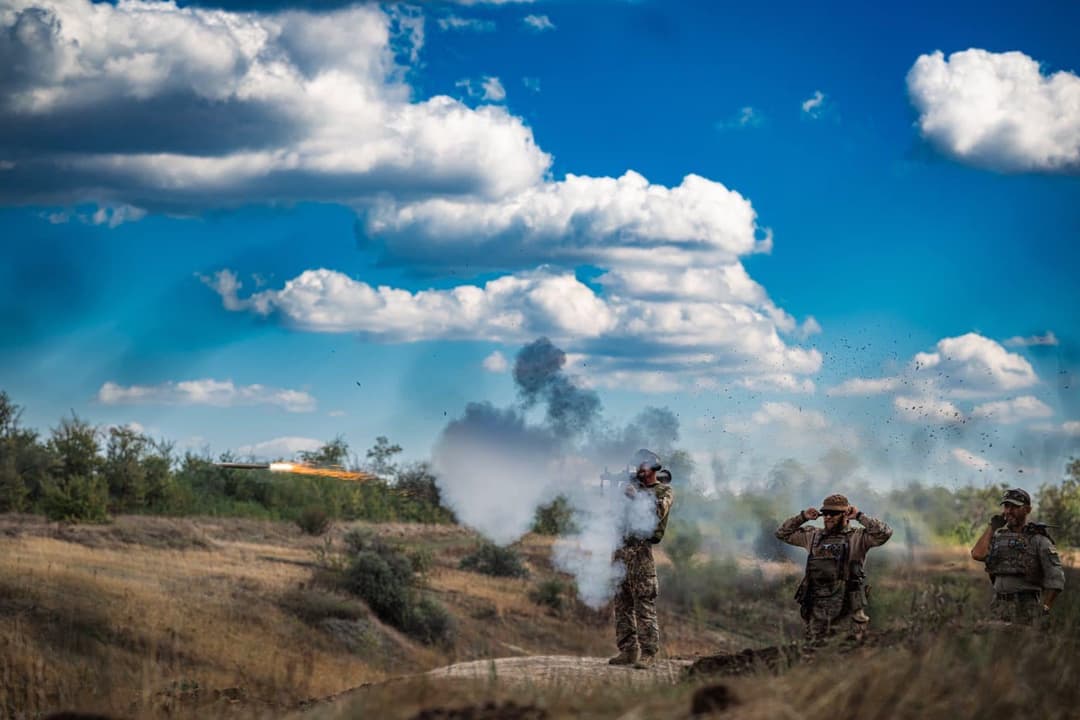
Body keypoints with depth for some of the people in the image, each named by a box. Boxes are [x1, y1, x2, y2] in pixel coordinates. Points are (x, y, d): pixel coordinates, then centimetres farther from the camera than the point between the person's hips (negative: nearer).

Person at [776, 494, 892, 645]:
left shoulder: (857, 537, 1)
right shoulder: (813, 536, 15)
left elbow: (884, 533, -13)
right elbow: (782, 533, 23)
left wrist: (860, 516, -6)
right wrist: (802, 517, 13)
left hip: (846, 608, -4)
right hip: (817, 608, 4)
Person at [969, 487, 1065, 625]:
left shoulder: (1039, 540, -4)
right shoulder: (998, 536, 12)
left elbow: (1055, 579, -9)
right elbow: (978, 554, -6)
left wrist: (1044, 609, -15)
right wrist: (992, 526, 2)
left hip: (1026, 607, -5)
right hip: (1000, 606, 5)